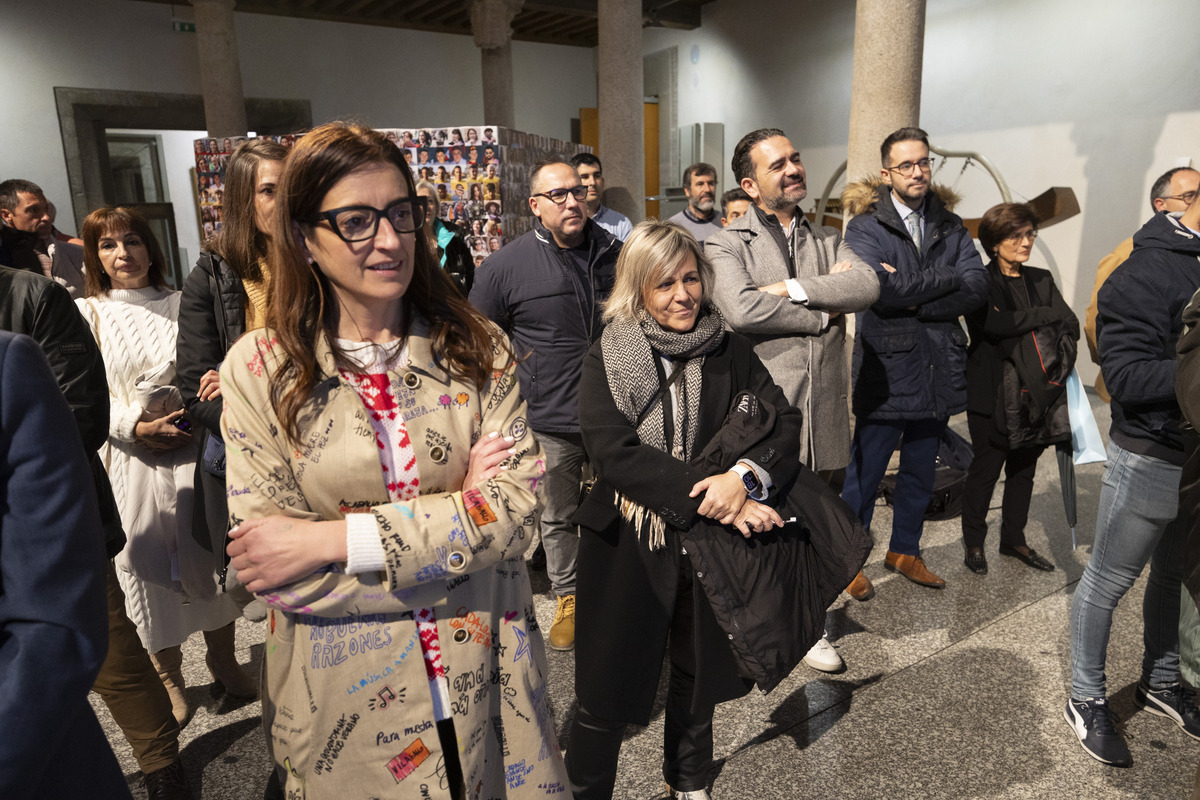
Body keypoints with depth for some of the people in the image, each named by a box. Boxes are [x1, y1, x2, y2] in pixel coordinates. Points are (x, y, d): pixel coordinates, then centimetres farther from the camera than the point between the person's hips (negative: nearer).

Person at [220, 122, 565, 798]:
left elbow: (520, 501, -15)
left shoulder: (478, 347, -5)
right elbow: (272, 574, -13)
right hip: (346, 699, -1)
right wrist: (459, 516, -17)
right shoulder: (259, 368, -8)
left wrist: (337, 539, -21)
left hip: (484, 677, 2)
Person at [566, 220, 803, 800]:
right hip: (626, 545, -3)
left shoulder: (730, 351, 1)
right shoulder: (606, 360, -7)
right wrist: (706, 493, -26)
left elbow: (784, 422, -4)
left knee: (699, 673, 21)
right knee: (608, 687, 8)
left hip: (710, 540, 3)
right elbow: (613, 449, -19)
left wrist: (745, 475, -25)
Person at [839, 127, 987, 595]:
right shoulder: (865, 227, -7)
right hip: (886, 372, -5)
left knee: (920, 474, 19)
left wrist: (914, 299, -16)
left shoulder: (950, 227, 9)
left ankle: (904, 551, 38)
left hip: (938, 373, 6)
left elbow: (977, 288, -5)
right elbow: (880, 289, -23)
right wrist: (947, 279, -11)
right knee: (863, 477, 6)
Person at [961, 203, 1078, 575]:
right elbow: (993, 323, -22)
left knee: (1024, 469, 12)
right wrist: (1047, 315, -12)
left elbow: (1071, 326, 4)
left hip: (1034, 392, 6)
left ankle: (1014, 539, 27)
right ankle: (974, 542, 17)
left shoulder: (1042, 280, 13)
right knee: (985, 468, 2)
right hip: (992, 394, -5)